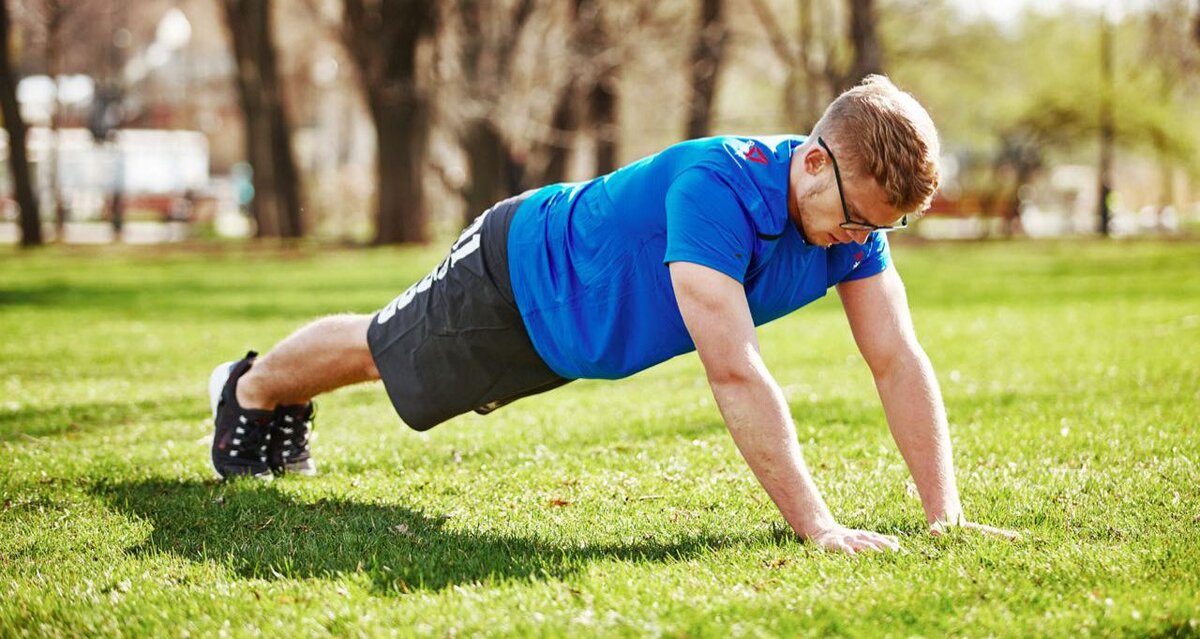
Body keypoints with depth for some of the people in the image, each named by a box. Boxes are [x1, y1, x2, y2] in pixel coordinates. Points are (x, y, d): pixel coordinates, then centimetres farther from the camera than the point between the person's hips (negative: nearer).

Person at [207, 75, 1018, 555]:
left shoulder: (855, 206, -24)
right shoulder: (716, 188, -46)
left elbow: (899, 360, -23)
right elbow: (734, 371, -51)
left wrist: (945, 514, -32)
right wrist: (815, 524, -54)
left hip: (575, 331, 7)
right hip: (512, 280, -7)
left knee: (392, 354, 32)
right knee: (378, 353, 22)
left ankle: (288, 403, 60)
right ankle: (252, 389, 52)